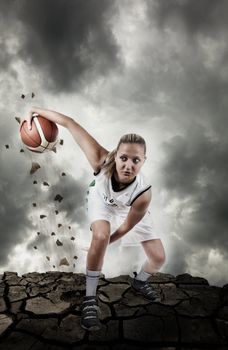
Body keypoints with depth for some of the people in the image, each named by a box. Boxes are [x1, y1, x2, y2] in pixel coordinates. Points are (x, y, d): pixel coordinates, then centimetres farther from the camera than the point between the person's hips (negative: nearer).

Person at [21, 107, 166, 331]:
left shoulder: (143, 193, -43)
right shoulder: (102, 162, -45)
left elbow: (126, 227, -24)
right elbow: (70, 123, -39)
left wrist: (105, 244, -10)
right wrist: (35, 111, -31)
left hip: (129, 207, 1)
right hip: (101, 198, 0)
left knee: (158, 258, -3)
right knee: (100, 235, -31)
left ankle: (139, 282, 33)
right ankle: (90, 299, -9)